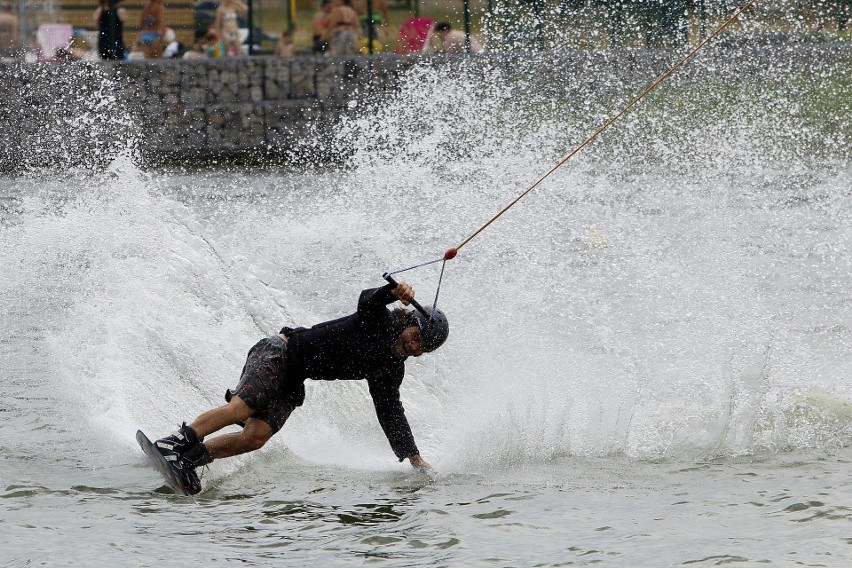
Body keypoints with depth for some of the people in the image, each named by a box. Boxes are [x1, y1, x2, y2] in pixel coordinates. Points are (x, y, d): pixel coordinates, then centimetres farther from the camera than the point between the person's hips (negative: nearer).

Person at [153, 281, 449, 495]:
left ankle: (188, 460, -18)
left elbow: (391, 415, 15)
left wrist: (414, 456, 10)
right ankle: (176, 443, -25)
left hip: (291, 385, 6)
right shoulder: (378, 322, -8)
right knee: (242, 408, -28)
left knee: (256, 436, -19)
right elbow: (367, 301, -29)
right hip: (280, 353, -6)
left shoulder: (390, 372, 10)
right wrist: (394, 292, -51)